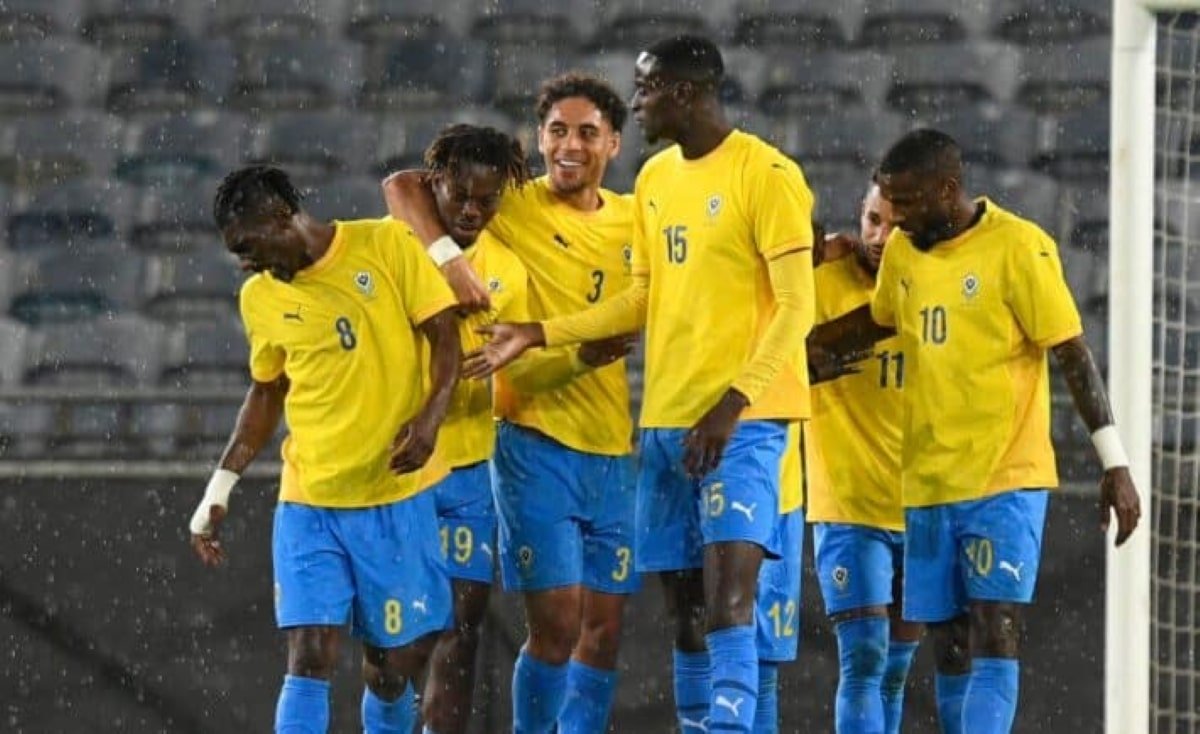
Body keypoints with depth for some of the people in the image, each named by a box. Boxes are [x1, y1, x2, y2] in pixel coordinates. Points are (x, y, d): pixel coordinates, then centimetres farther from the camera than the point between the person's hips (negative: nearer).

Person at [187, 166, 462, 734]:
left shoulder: (386, 245, -5)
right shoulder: (260, 297, 6)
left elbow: (445, 339, -3)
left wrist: (429, 419, -20)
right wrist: (219, 489, 13)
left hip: (398, 496, -2)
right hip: (307, 501, 2)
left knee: (394, 662, 4)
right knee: (310, 658, -11)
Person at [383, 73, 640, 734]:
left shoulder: (630, 220, 10)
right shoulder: (512, 205, -4)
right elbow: (404, 187, -11)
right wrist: (448, 257, -25)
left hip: (612, 450, 5)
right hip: (535, 442, -5)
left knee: (604, 629, 7)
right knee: (558, 625, -9)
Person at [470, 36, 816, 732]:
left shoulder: (766, 175, -10)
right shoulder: (655, 178, 14)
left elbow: (796, 308, -13)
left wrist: (732, 404, -21)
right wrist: (540, 335, 15)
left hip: (744, 417, -8)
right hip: (666, 419, 8)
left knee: (727, 593, -17)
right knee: (684, 606, 7)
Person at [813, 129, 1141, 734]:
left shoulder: (1018, 247, -10)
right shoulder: (901, 252, 9)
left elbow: (1074, 356, -9)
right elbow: (877, 321, 30)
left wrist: (1114, 463, -12)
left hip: (1005, 480, -6)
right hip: (927, 483, 6)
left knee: (994, 632, -14)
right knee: (949, 644, 6)